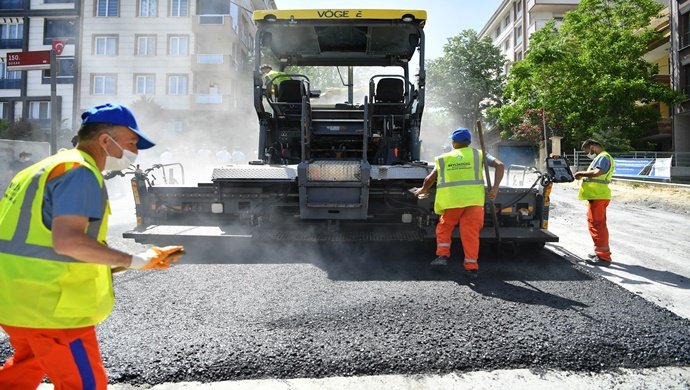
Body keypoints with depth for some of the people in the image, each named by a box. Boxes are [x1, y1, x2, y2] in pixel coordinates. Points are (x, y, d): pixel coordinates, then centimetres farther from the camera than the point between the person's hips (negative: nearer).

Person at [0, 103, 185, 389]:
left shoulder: (50, 167, 15)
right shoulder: (80, 172, -17)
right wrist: (132, 260, -22)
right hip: (50, 306, -10)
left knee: (27, 365, 31)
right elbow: (67, 241, -30)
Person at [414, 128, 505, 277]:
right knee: (471, 232, 3)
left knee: (443, 228, 18)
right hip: (474, 199, 0)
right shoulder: (478, 154, 14)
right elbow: (500, 165, 4)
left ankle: (442, 255, 8)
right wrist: (495, 188, -1)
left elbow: (430, 178, 18)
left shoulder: (444, 158, 14)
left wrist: (423, 189, 37)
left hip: (452, 200, 0)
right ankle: (471, 266, 4)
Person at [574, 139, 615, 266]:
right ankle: (603, 252, 30)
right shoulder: (600, 157, 21)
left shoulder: (603, 157, -12)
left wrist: (581, 173, -18)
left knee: (596, 225, -8)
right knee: (599, 224, 19)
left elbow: (598, 172, -29)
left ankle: (603, 257, -5)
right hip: (597, 196, 11)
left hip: (597, 197, -11)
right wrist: (583, 174, 5)